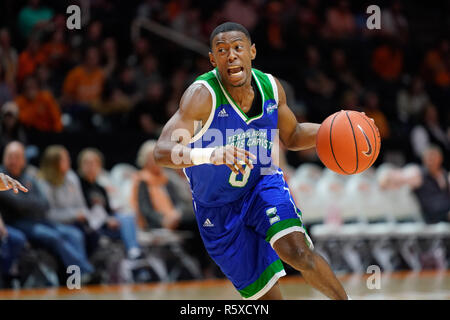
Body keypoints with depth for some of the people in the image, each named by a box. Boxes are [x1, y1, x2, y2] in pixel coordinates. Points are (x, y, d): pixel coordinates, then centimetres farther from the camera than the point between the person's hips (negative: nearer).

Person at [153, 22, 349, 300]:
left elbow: (291, 136, 11)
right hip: (219, 209, -2)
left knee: (297, 252, -27)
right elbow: (162, 152, -37)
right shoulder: (203, 95, -25)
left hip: (263, 184, 2)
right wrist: (211, 154, -55)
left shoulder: (271, 87, -9)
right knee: (266, 294, 1)